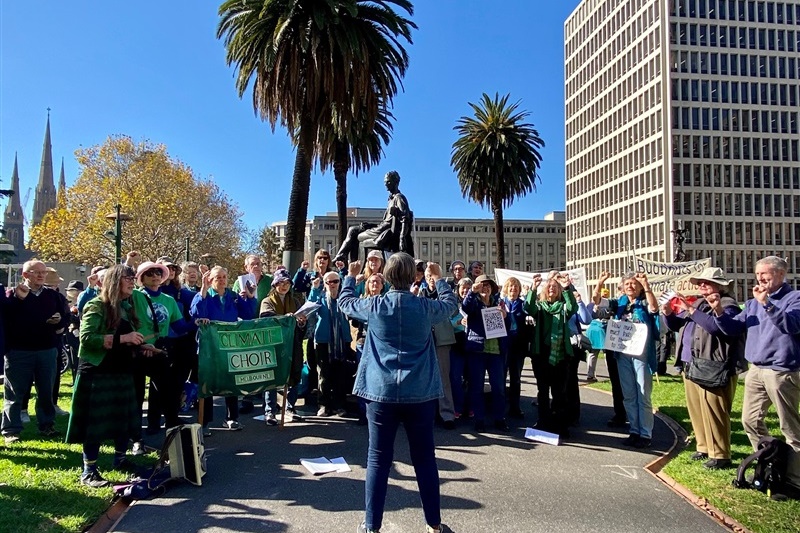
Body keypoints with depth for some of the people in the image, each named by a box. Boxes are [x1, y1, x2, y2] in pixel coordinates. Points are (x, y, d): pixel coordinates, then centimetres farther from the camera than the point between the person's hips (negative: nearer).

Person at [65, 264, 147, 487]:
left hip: (123, 372, 7)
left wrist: (140, 346, 5)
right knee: (95, 422, -3)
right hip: (97, 373, -7)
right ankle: (89, 472, 6)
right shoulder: (96, 306, -10)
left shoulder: (127, 307, 14)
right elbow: (87, 338, -22)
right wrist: (122, 338, -26)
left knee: (125, 417, 12)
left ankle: (120, 459, 28)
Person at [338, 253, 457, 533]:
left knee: (378, 459, 7)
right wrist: (438, 278, 29)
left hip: (381, 392, 0)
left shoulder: (374, 306, -4)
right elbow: (452, 305, 18)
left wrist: (350, 276, 30)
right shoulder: (426, 307, -4)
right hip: (420, 393, 1)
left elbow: (345, 302, 16)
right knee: (425, 459, 11)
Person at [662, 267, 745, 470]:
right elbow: (675, 325, 23)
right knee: (696, 410, 13)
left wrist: (691, 310, -24)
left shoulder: (727, 305, -6)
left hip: (713, 369, -8)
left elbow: (716, 326, -26)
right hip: (691, 367, 9)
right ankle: (704, 447, 25)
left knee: (713, 412, -7)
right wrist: (668, 313, 2)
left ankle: (720, 455, 1)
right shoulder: (697, 303, 19)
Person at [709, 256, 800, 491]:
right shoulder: (753, 302, 13)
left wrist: (767, 304, -28)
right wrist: (719, 312, -6)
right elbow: (733, 329, 10)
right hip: (756, 370, 7)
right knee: (750, 420, 14)